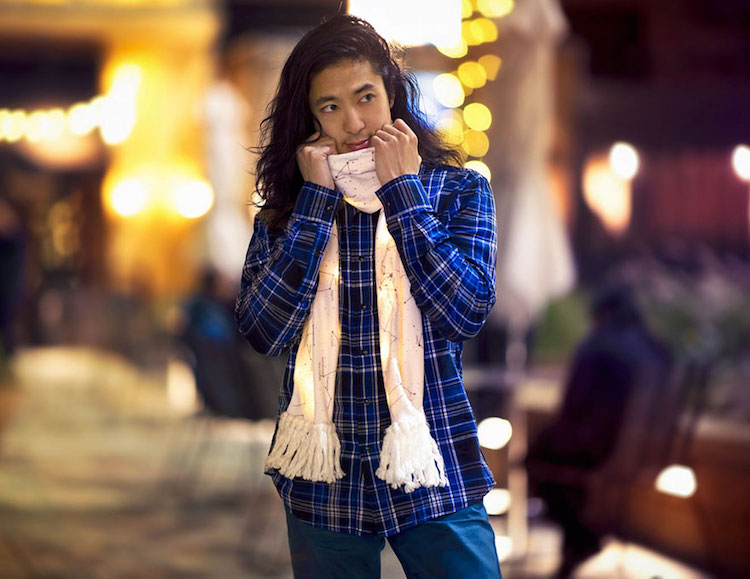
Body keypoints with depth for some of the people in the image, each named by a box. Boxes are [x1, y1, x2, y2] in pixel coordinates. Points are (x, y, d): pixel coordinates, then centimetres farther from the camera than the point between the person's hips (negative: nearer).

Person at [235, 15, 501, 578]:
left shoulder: (459, 190, 0)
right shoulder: (289, 207, 4)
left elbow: (465, 313, -15)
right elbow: (264, 331, -11)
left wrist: (402, 190, -11)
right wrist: (317, 198, -10)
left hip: (433, 478, -1)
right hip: (324, 483, 2)